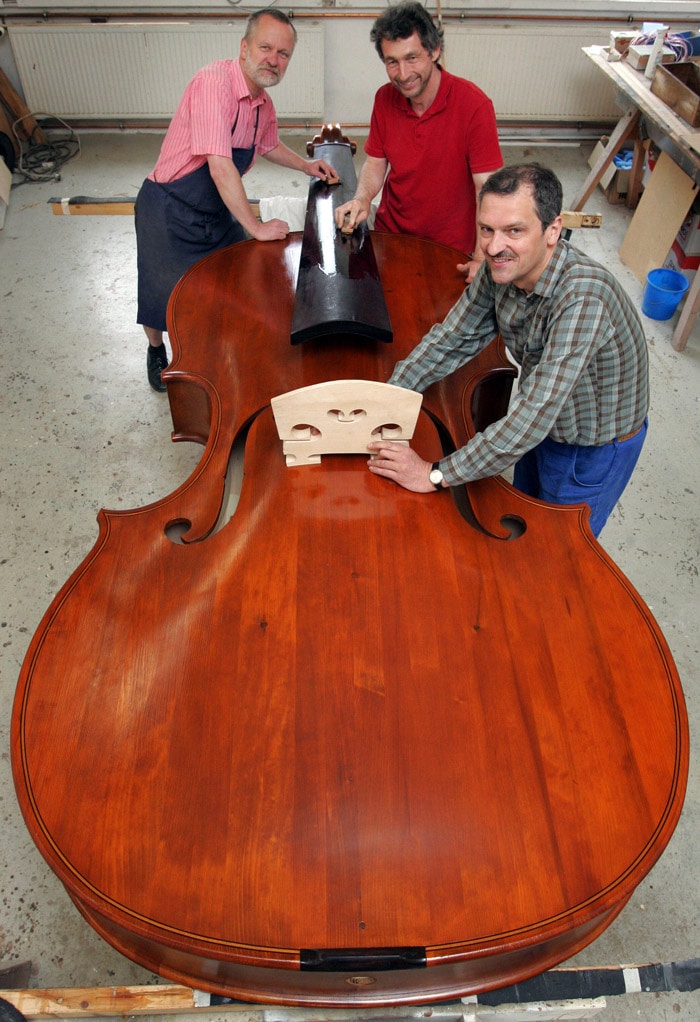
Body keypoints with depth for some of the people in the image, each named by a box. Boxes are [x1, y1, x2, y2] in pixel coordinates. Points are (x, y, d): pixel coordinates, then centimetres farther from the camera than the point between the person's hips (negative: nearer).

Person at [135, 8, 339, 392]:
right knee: (161, 300, 7)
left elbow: (269, 145, 25)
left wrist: (305, 166, 10)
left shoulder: (264, 104, 0)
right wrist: (256, 227, -28)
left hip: (218, 212, 7)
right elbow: (220, 166, -32)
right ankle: (156, 350, 37)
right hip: (169, 211, -7)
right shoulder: (216, 80, -25)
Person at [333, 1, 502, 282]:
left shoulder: (474, 104, -20)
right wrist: (363, 199, -17)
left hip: (450, 248, -4)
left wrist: (482, 258, -34)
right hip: (389, 233, 5)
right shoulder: (384, 98, -4)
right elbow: (376, 162, 6)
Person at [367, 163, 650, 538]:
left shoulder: (583, 299, -40)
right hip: (540, 428, 6)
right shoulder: (501, 268, -18)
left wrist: (435, 475, -37)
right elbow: (450, 339, -7)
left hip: (592, 448, -6)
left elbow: (534, 414, -41)